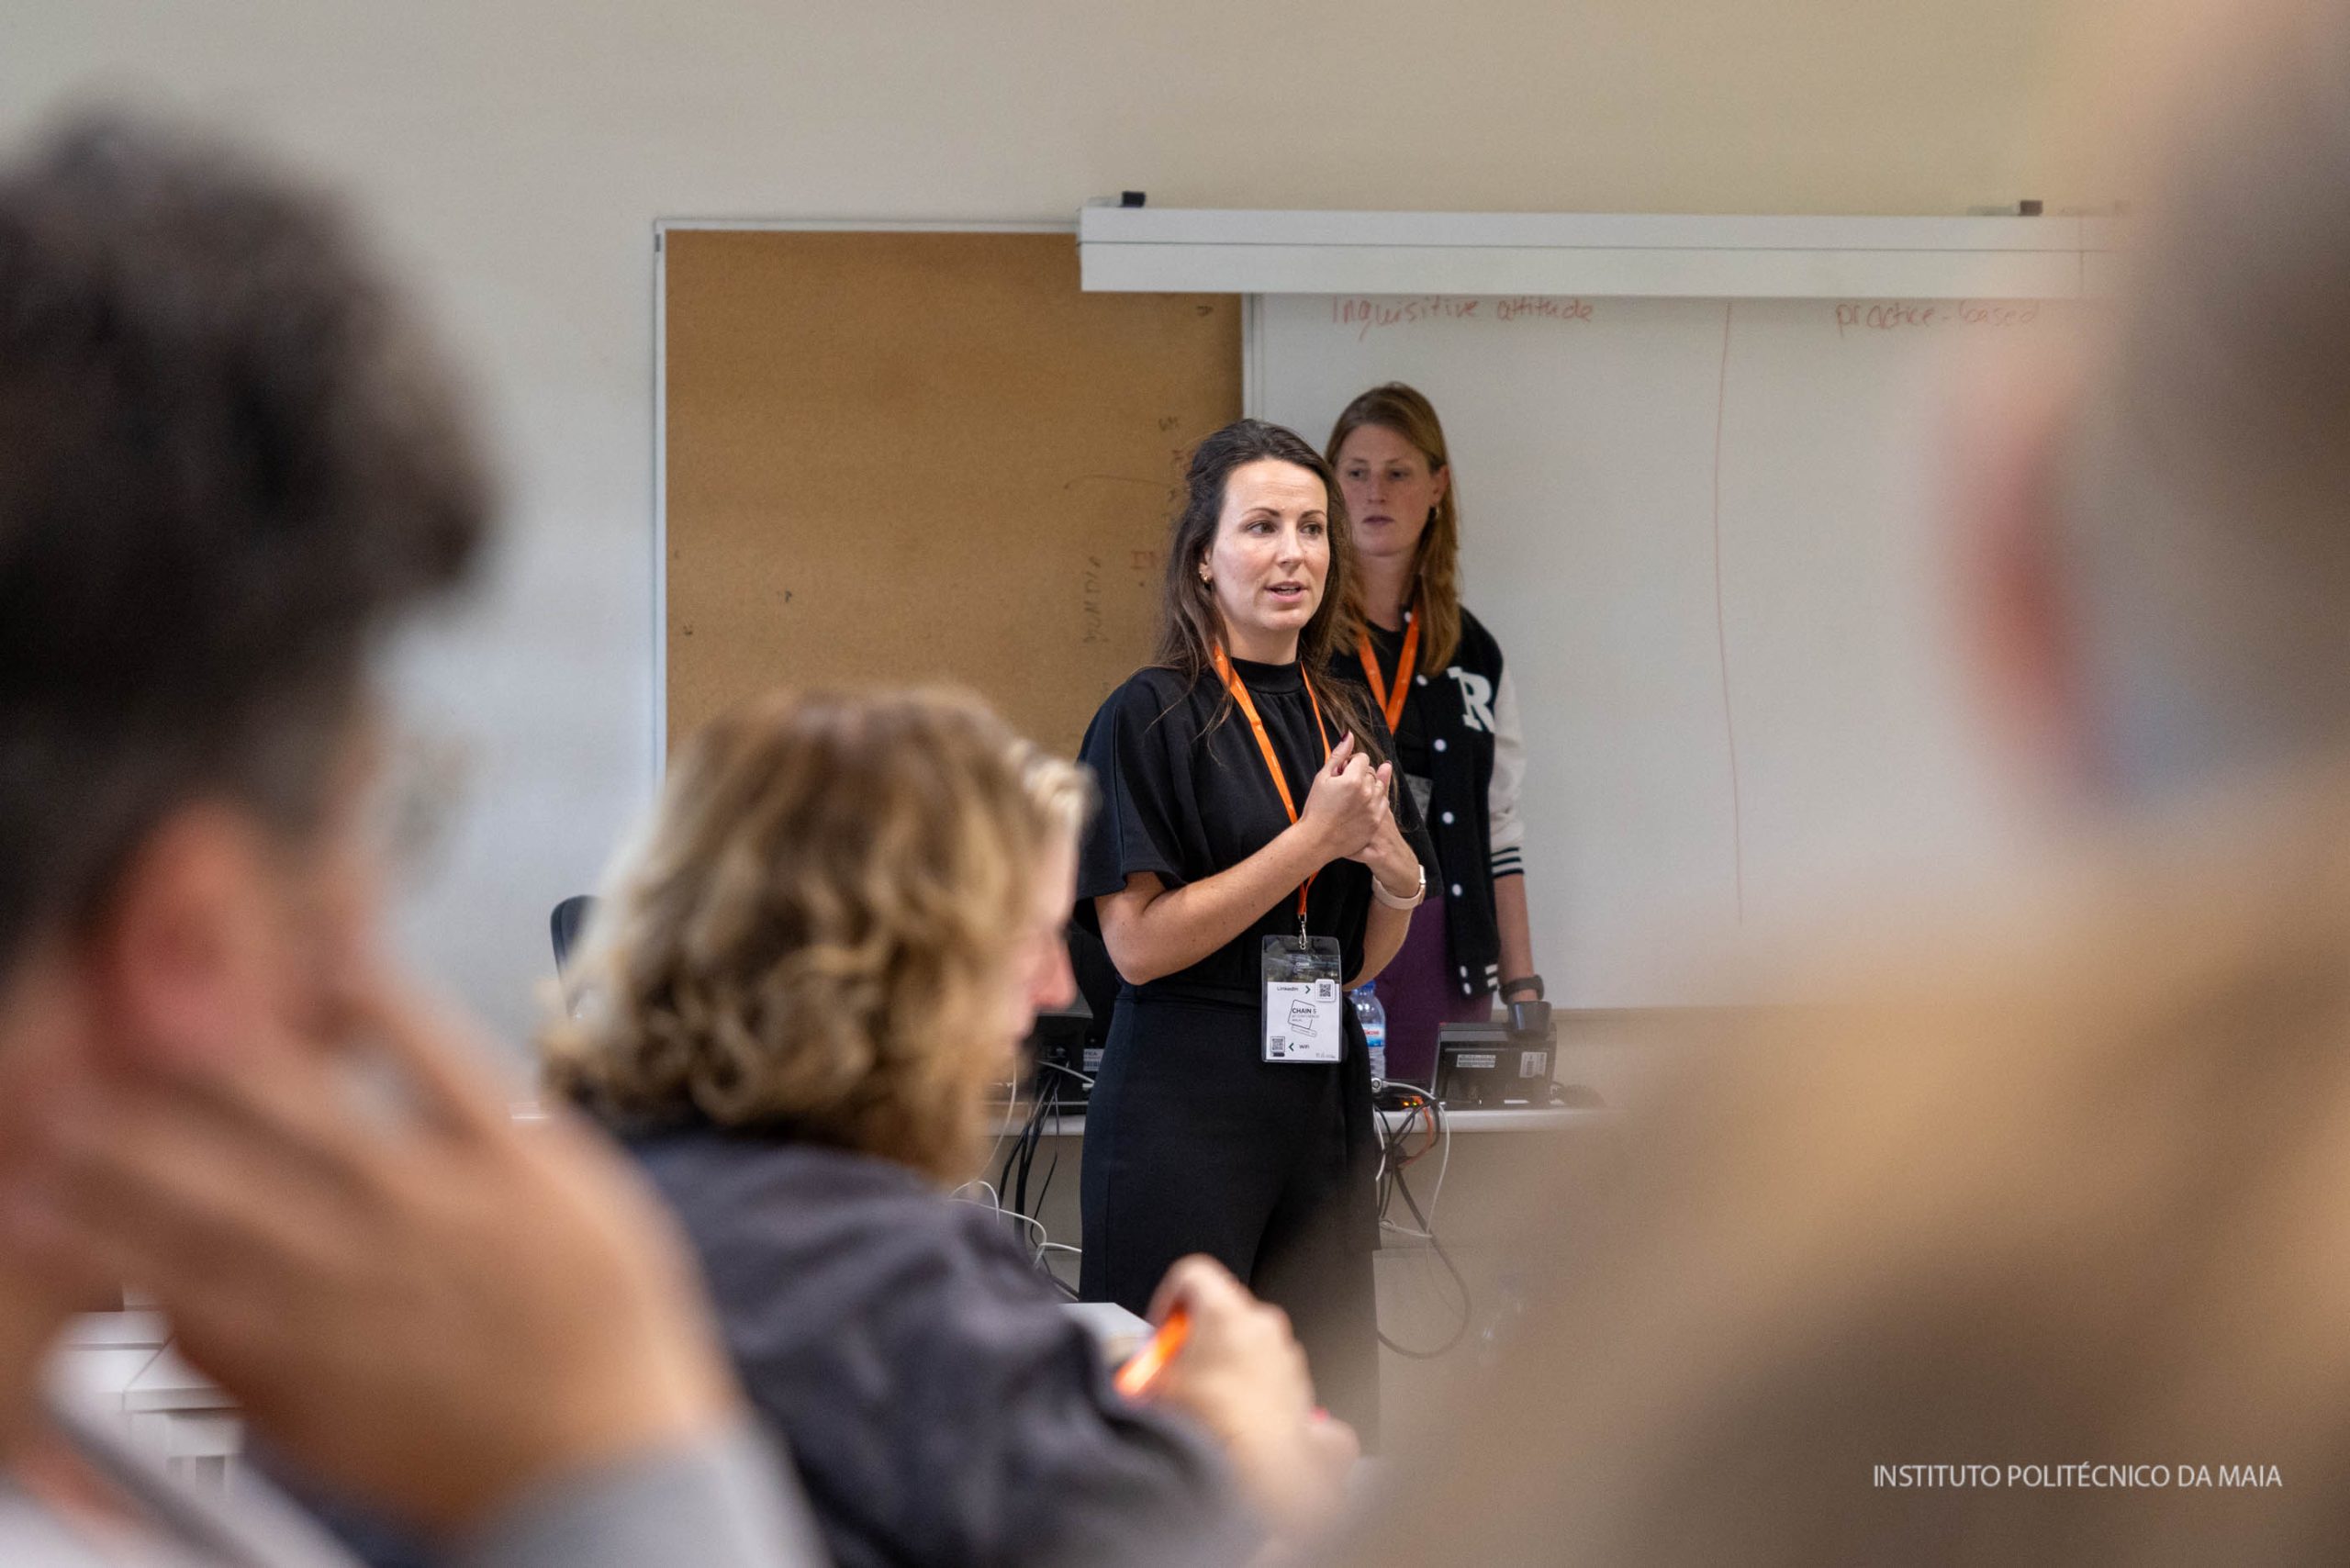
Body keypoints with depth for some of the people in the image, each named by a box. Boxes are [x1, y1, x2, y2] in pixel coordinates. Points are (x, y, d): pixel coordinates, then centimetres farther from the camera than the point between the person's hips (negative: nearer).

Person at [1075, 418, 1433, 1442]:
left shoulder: (1350, 722, 13)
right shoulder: (1154, 715, -7)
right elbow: (1137, 943, -14)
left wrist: (1399, 881, -3)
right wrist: (1314, 840, -14)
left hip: (1322, 1096, 6)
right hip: (1184, 1103, -6)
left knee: (1327, 1416, 5)